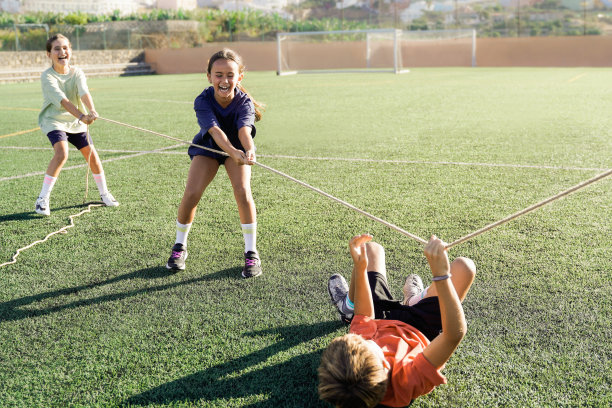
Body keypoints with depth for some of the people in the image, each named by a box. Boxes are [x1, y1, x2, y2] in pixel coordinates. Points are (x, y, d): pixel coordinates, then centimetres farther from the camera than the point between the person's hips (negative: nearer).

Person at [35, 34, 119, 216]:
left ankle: (104, 194, 24)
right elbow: (61, 99, -31)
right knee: (61, 153, -26)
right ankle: (42, 199, -17)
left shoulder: (76, 72, -5)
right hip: (54, 120, -4)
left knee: (91, 154, 3)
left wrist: (91, 111, -45)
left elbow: (84, 93, -24)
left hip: (75, 121, 5)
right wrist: (81, 115, -45)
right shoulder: (47, 76, -17)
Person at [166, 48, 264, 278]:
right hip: (207, 147, 1)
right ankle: (180, 246, 10)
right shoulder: (203, 102, -29)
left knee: (242, 192, -22)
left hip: (237, 149, 0)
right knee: (191, 194, -15)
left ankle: (251, 253, -6)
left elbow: (244, 129, -47)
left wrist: (249, 151, -69)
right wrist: (233, 152, -64)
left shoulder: (244, 102, -29)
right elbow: (215, 131, -45)